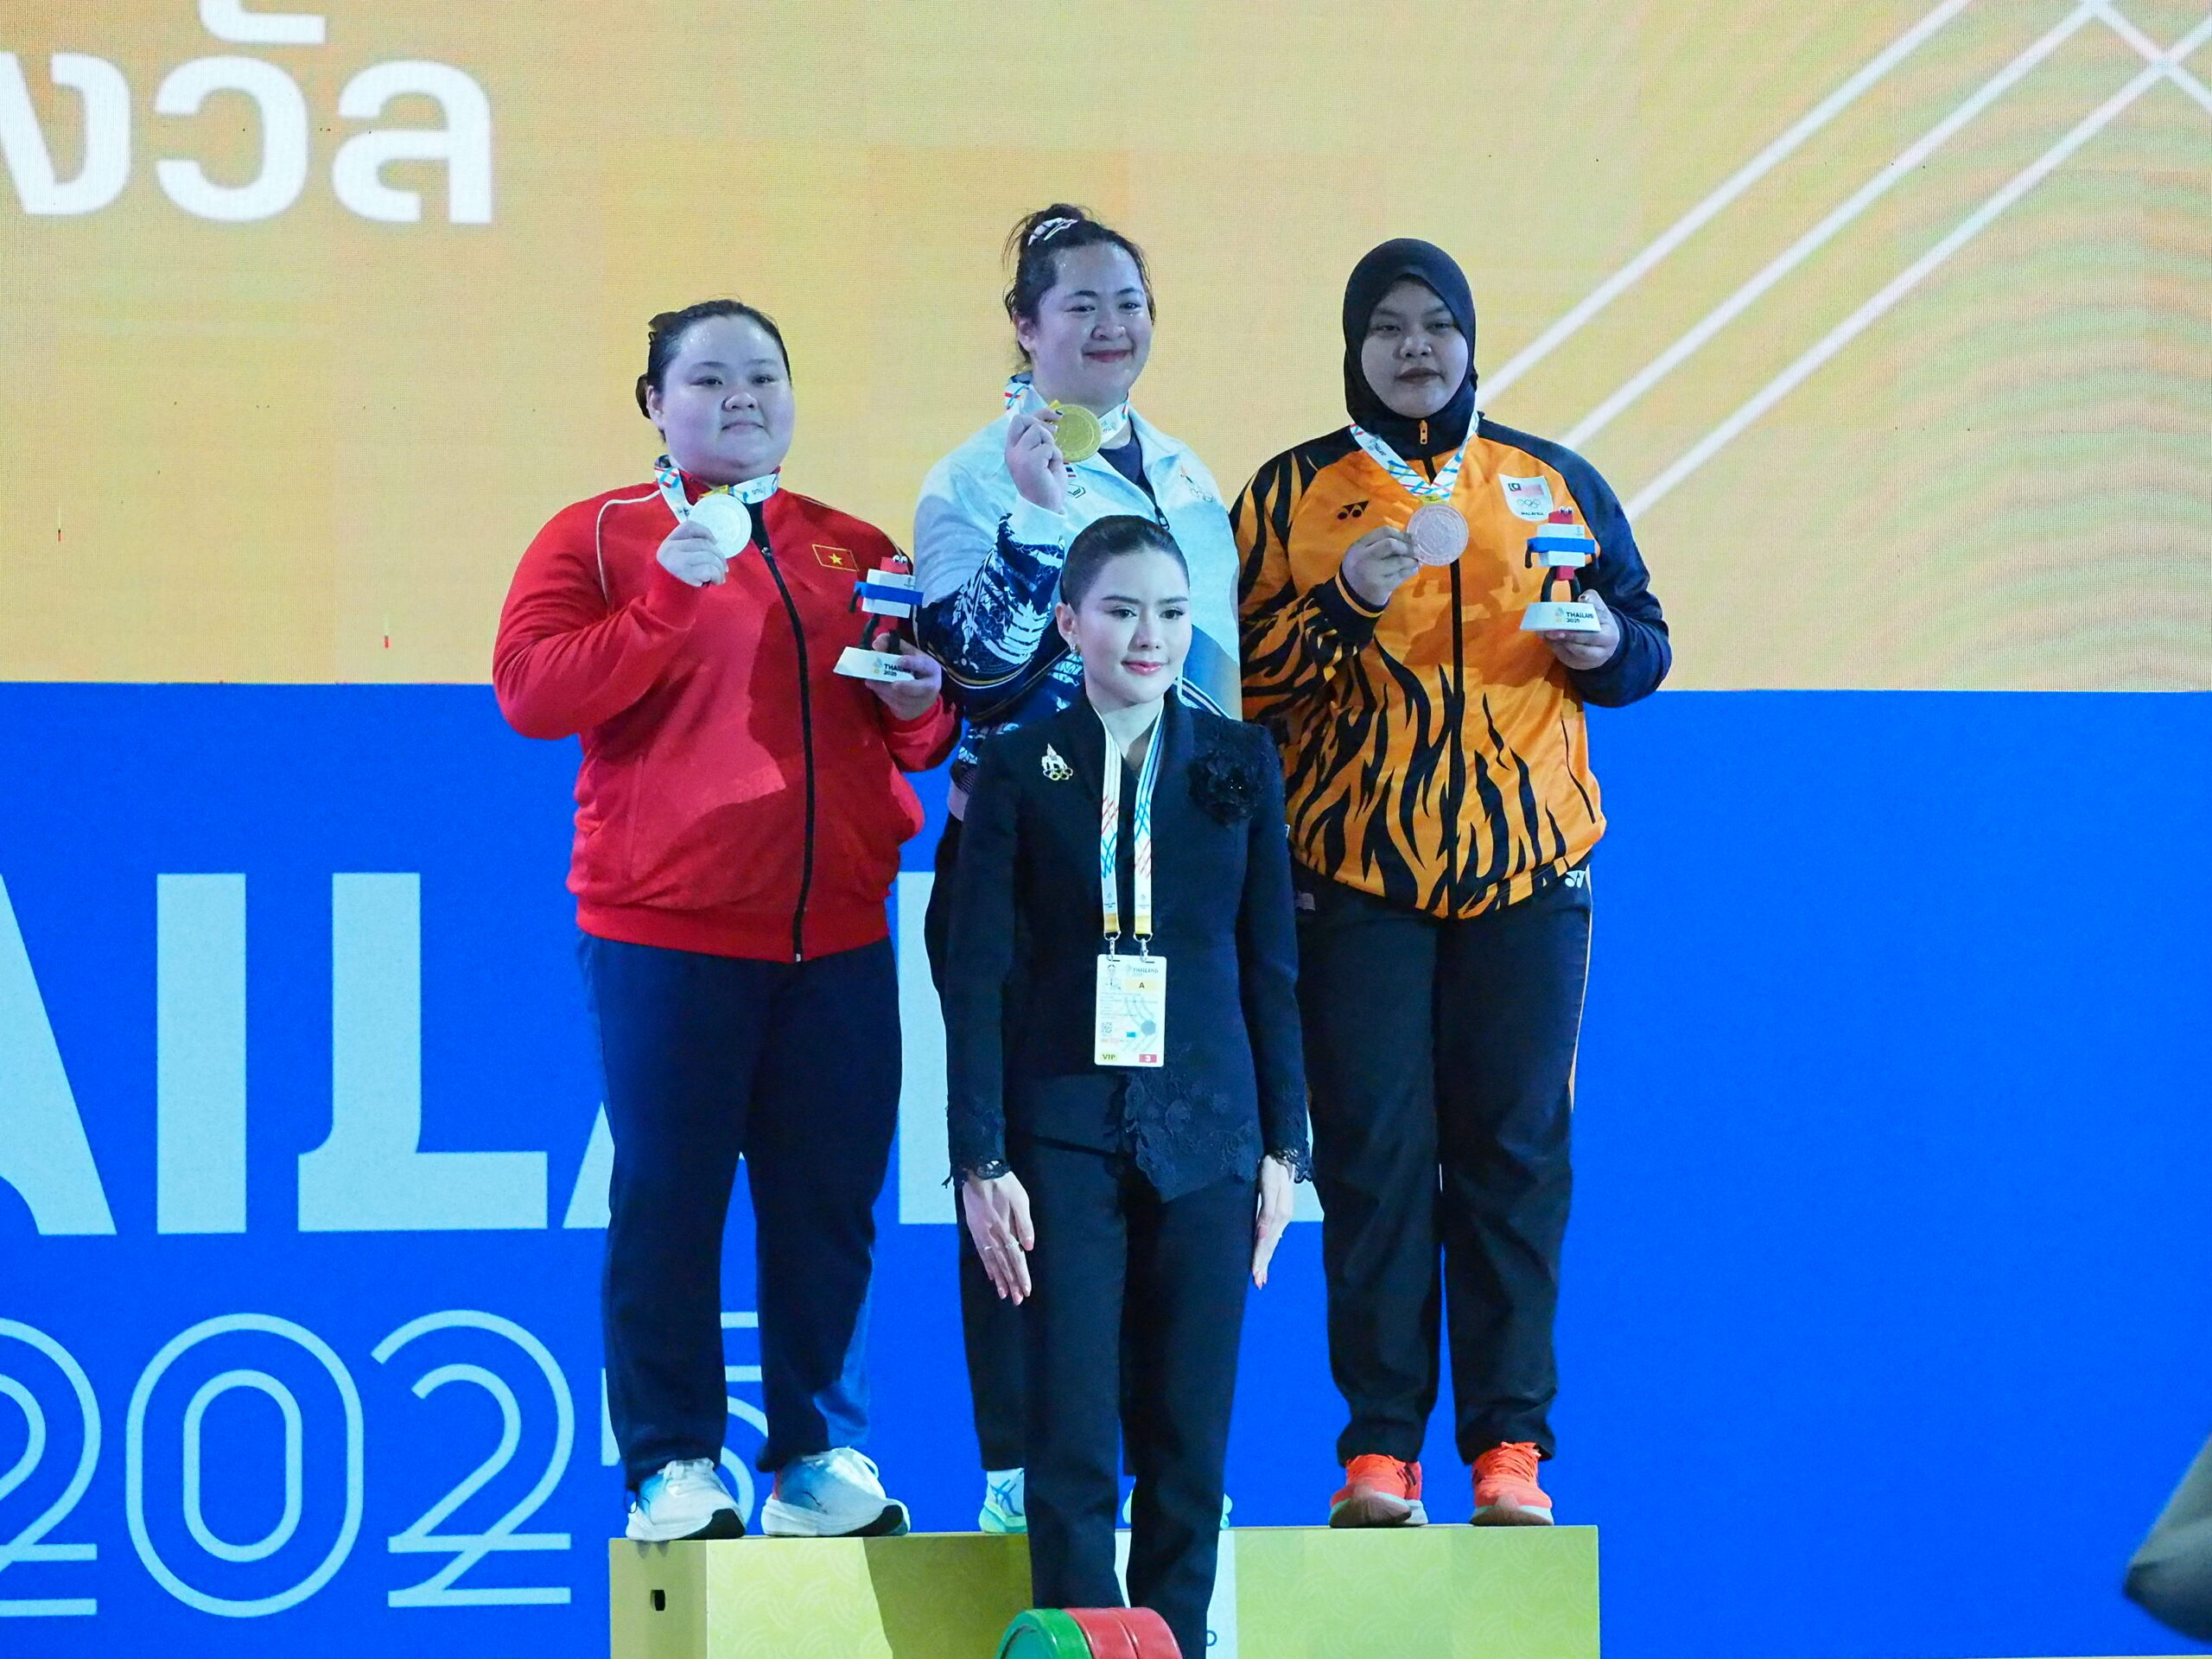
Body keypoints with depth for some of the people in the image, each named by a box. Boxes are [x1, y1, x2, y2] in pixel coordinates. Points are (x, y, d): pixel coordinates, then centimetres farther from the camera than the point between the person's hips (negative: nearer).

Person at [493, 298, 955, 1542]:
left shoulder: (857, 551, 16)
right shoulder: (599, 538, 4)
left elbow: (921, 737, 24)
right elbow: (530, 692, -10)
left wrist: (920, 706, 0)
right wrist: (673, 597, -16)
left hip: (835, 931, 4)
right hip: (666, 930, -4)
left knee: (831, 1204, 3)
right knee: (670, 1200, -2)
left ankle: (818, 1458, 12)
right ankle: (674, 1468, 4)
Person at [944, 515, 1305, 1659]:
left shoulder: (1239, 763, 7)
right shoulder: (1022, 771, 1)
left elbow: (1271, 962, 10)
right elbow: (975, 976, 0)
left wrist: (1283, 1146, 5)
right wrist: (980, 1159, -7)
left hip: (1204, 1135, 2)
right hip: (1066, 1136, -2)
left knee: (1189, 1442, 3)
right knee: (1073, 1442, -6)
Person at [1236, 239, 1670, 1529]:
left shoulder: (1556, 486, 12)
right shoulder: (1294, 495, 7)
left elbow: (1646, 639, 18)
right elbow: (1242, 677, 1)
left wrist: (1606, 647, -4)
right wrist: (1343, 606, -14)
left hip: (1527, 862, 1)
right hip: (1354, 868, -1)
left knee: (1516, 1148, -1)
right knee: (1374, 1151, -4)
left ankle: (1509, 1444, 3)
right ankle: (1380, 1447, 0)